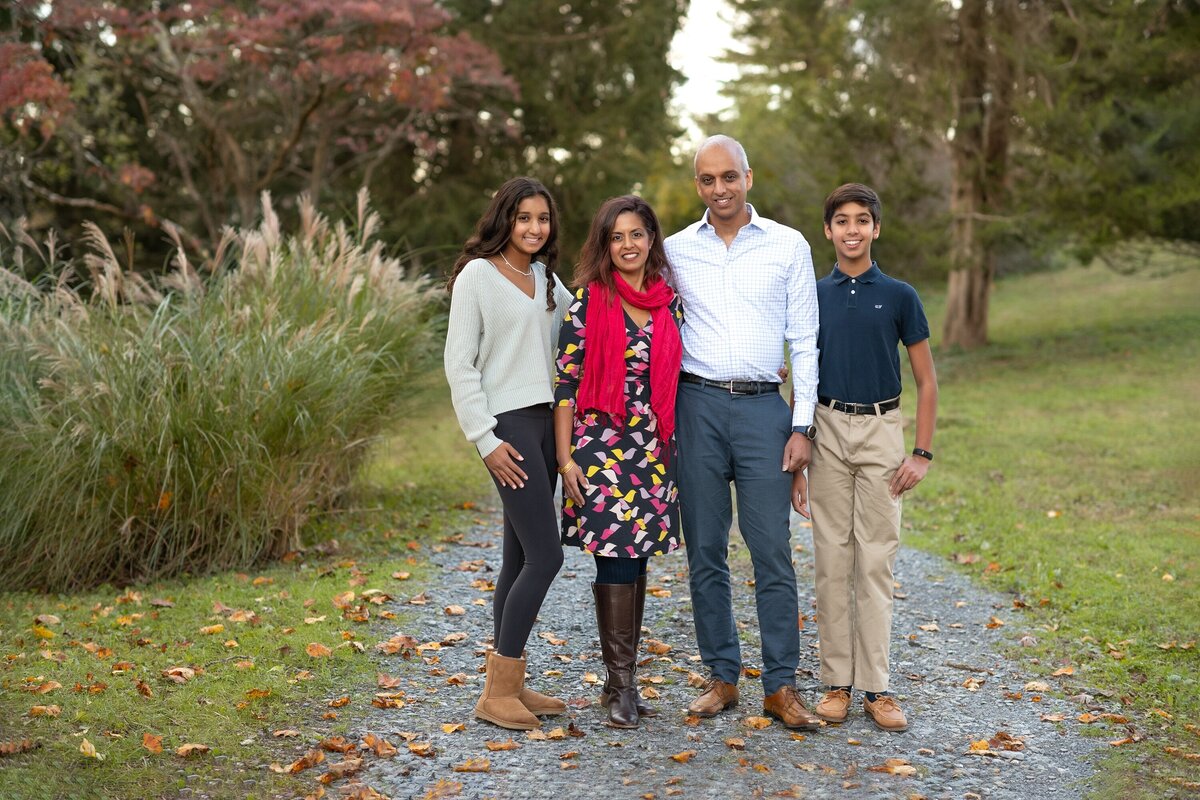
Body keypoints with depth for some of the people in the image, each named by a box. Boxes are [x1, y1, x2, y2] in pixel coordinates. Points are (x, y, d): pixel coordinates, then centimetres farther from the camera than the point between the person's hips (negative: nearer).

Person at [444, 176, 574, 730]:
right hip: (508, 426, -8)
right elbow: (459, 364, -10)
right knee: (545, 556, -11)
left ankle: (509, 684, 17)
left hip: (547, 422, 8)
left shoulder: (544, 277, 14)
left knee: (520, 556, 10)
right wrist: (485, 440, -14)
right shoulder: (477, 276, -6)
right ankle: (497, 694, -4)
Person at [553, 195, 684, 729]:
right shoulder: (588, 300, -4)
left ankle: (622, 679, 18)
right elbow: (566, 381, -5)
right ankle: (621, 684, 5)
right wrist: (565, 457, -10)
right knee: (617, 559, -6)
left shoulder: (669, 300, 9)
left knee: (636, 559, 8)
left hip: (653, 449, 4)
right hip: (602, 445, -4)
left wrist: (675, 447, 12)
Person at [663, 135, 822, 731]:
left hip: (763, 407, -1)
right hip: (697, 405, 2)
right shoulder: (677, 250, 8)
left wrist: (802, 426, -1)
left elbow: (804, 341, 5)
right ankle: (721, 677, 15)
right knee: (705, 550, 5)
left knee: (772, 550, -4)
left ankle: (781, 685, 4)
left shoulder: (788, 246, 5)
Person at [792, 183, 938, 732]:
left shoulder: (899, 296, 2)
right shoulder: (812, 296, 6)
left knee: (876, 562, 0)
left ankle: (875, 687, 6)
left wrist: (922, 453, -3)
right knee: (832, 560, 4)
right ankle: (837, 682, 12)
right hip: (828, 430, 1)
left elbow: (926, 380, 5)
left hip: (881, 430, -1)